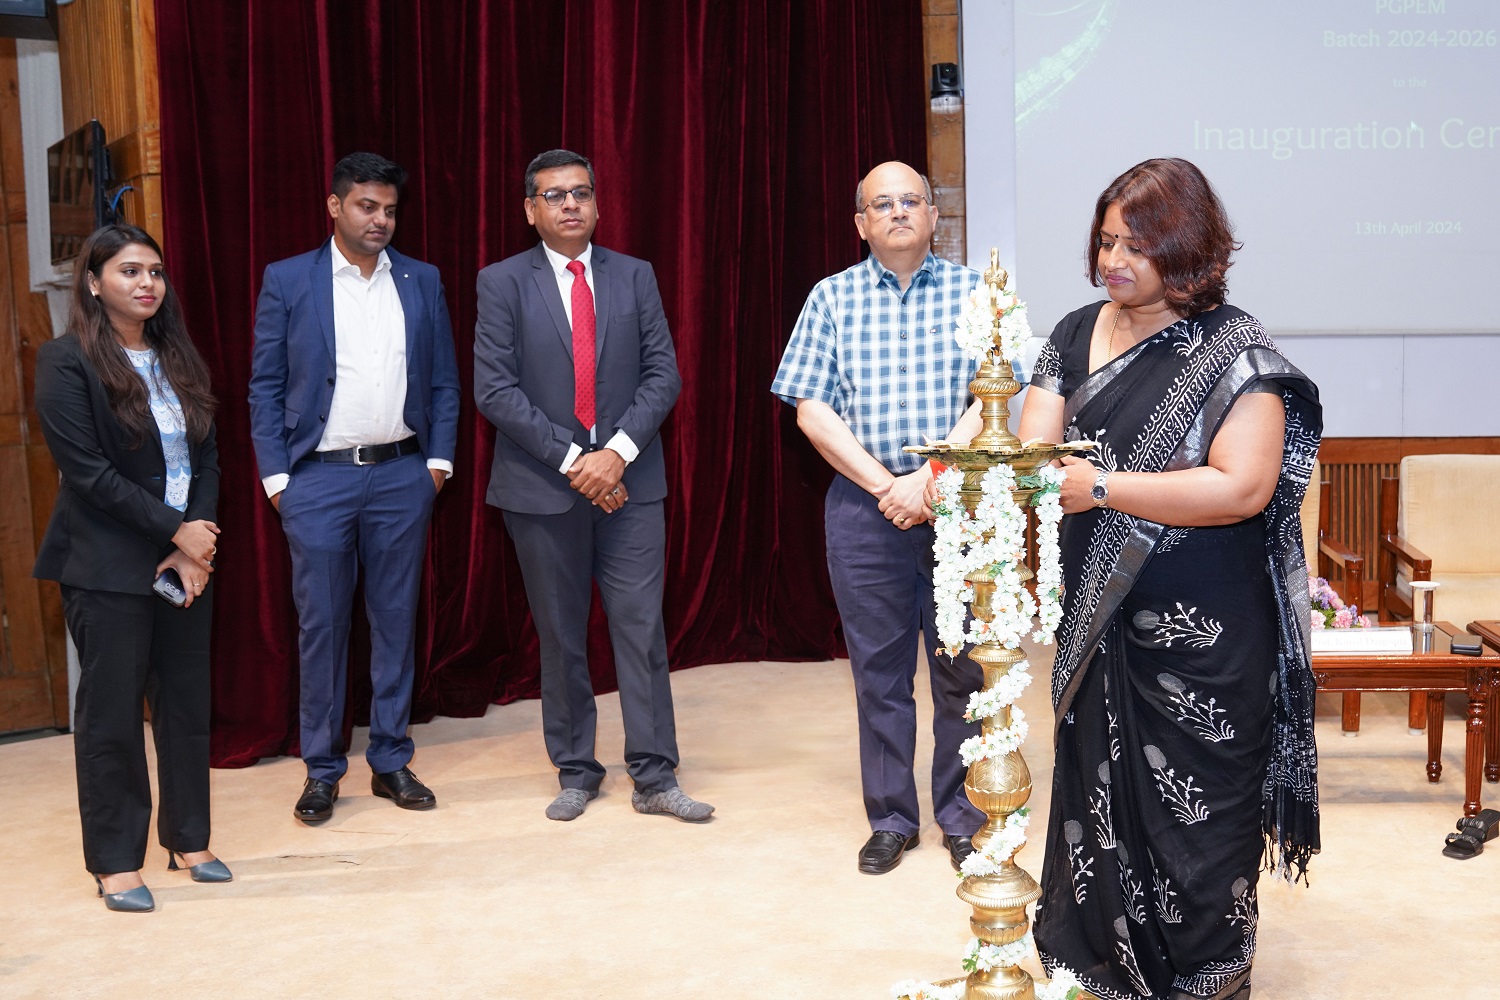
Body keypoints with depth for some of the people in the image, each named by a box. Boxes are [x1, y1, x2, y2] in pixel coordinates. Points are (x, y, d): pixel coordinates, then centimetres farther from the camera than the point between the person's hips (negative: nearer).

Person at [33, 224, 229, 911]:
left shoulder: (179, 359, 10)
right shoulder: (66, 362, -7)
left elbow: (207, 457, 8)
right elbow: (87, 470, -13)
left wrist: (197, 544, -6)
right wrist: (175, 530, -13)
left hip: (188, 560, 5)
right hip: (108, 566, -5)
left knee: (188, 702, 9)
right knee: (110, 713, 2)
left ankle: (188, 841, 23)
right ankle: (115, 863, 13)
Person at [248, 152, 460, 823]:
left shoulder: (422, 282, 8)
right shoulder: (287, 281, 2)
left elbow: (443, 381, 10)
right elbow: (265, 386, 1)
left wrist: (439, 459, 0)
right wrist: (275, 476, -5)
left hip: (401, 474, 2)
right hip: (318, 475, -2)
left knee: (396, 619, 8)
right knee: (321, 623, 3)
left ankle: (390, 761, 19)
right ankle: (322, 770, 15)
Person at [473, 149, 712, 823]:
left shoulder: (634, 277, 8)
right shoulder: (503, 283, 1)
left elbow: (663, 374, 2)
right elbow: (495, 390, -7)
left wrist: (618, 451, -12)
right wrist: (571, 459, -13)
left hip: (629, 480, 1)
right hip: (543, 485, -1)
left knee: (641, 626, -1)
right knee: (560, 636, 8)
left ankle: (653, 777, 7)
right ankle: (576, 772, 21)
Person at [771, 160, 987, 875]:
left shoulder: (970, 291, 5)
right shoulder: (833, 297, 6)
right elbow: (812, 411, -1)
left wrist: (929, 479, -15)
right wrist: (884, 485, -10)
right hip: (864, 504, 1)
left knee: (961, 666, 4)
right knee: (878, 668, 6)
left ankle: (961, 816, 19)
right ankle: (891, 819, 20)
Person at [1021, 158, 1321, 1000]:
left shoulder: (1233, 349, -10)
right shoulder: (1078, 335, 9)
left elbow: (1243, 487, -20)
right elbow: (1033, 444, 2)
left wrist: (1098, 485, -23)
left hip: (1203, 636, -5)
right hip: (1100, 616, 6)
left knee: (1194, 813, 5)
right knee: (1100, 790, 16)